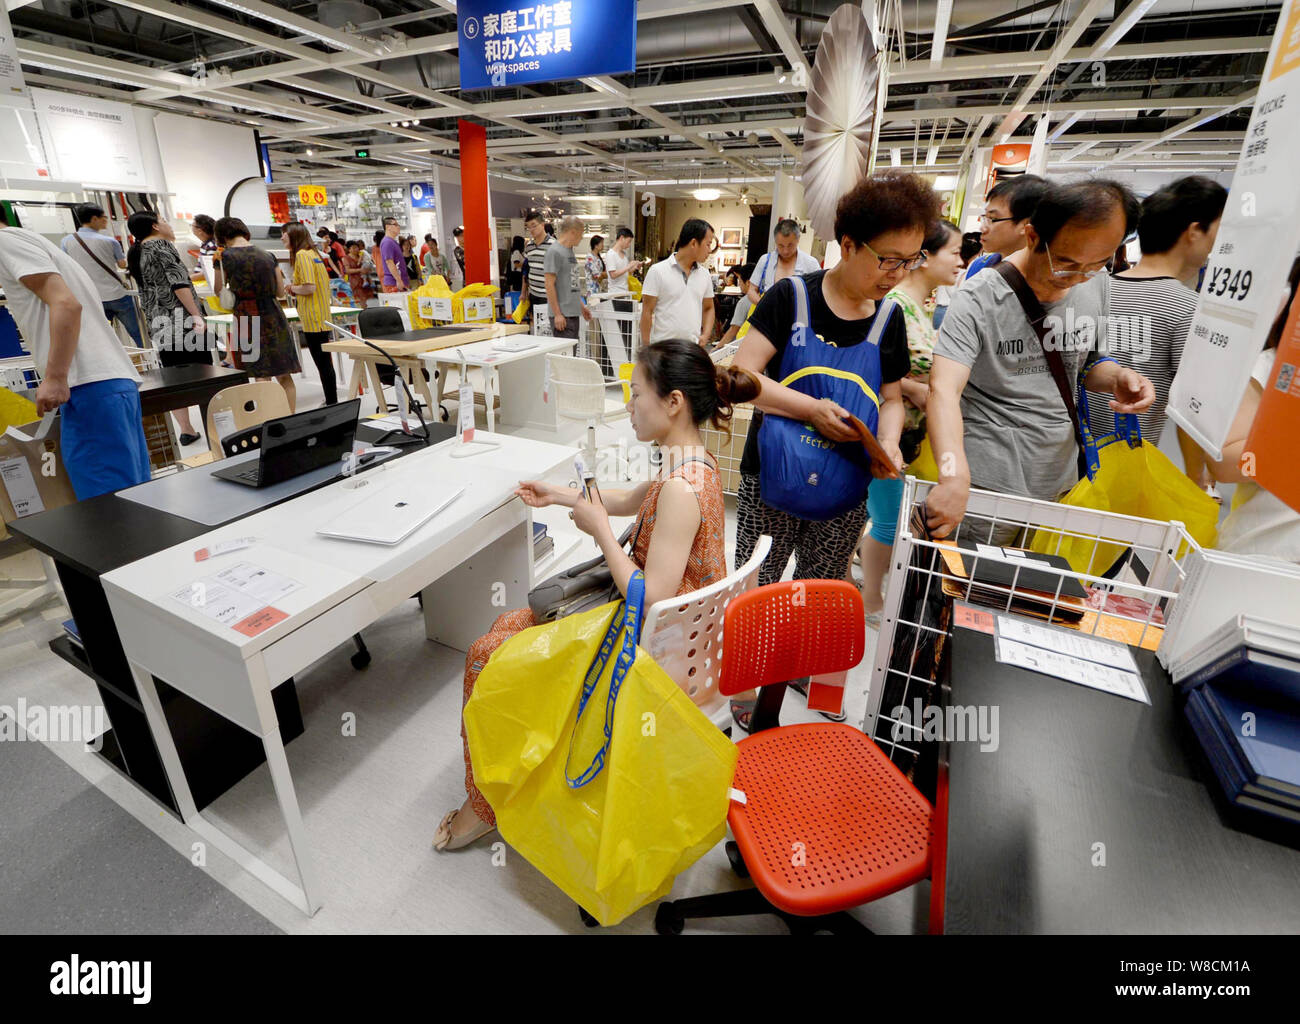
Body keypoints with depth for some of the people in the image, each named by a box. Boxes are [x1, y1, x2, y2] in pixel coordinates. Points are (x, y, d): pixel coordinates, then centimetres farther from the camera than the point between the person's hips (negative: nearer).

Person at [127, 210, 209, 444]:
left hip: (158, 324, 7)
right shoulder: (161, 245, -4)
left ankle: (185, 430, 9)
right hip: (182, 319, -7)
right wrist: (197, 315, -18)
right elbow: (178, 284, -15)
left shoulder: (135, 253, 20)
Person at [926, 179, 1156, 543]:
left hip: (1059, 477, 7)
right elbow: (944, 388, -31)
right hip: (988, 483, -6)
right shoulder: (980, 297, -18)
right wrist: (954, 477, -46)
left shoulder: (1099, 284, 4)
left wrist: (1117, 376, -7)